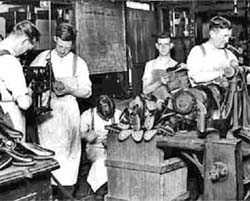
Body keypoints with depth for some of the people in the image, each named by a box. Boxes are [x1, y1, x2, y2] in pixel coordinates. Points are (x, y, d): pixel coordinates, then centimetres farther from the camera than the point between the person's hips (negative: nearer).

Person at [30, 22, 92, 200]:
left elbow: (87, 91, 3)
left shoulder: (79, 63, 3)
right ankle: (52, 185, 9)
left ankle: (67, 185, 13)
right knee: (48, 149, 0)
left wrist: (68, 90, -14)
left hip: (68, 107, 0)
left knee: (68, 149, 3)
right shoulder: (43, 57, 5)